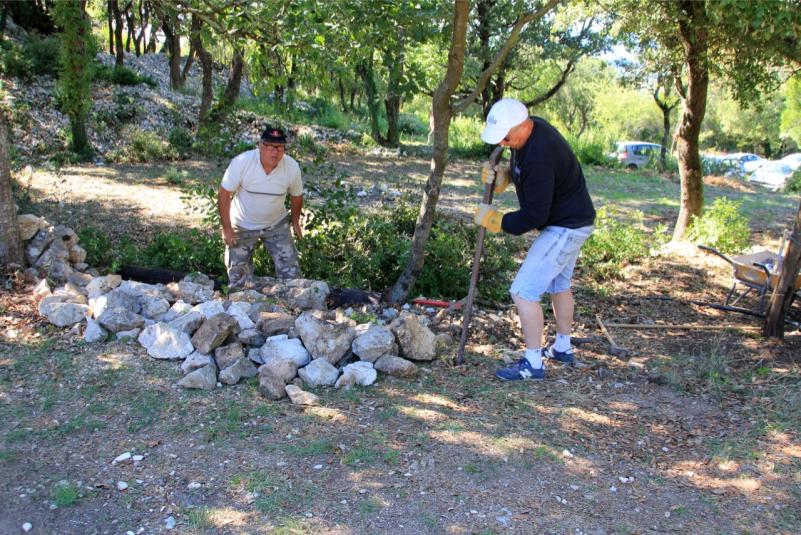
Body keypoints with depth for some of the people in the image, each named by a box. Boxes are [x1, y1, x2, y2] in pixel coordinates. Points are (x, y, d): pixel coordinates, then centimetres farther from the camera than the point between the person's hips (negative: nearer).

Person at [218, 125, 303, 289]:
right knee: (238, 276, 10)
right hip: (242, 226, -1)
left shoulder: (292, 167, -19)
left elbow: (296, 196, 1)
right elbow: (224, 194, -17)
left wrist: (295, 221, 12)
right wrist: (227, 228, -15)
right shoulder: (241, 162, -26)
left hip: (277, 225, 1)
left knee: (290, 272, -2)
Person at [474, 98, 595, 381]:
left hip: (566, 227, -11)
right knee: (559, 284, 24)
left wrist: (492, 219, -15)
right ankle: (563, 348, 41)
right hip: (571, 222, 11)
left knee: (524, 292, -9)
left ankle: (533, 363, 2)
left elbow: (534, 216, -27)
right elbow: (520, 167, 18)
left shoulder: (539, 156, -32)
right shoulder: (530, 129, -2)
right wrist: (504, 175, -4)